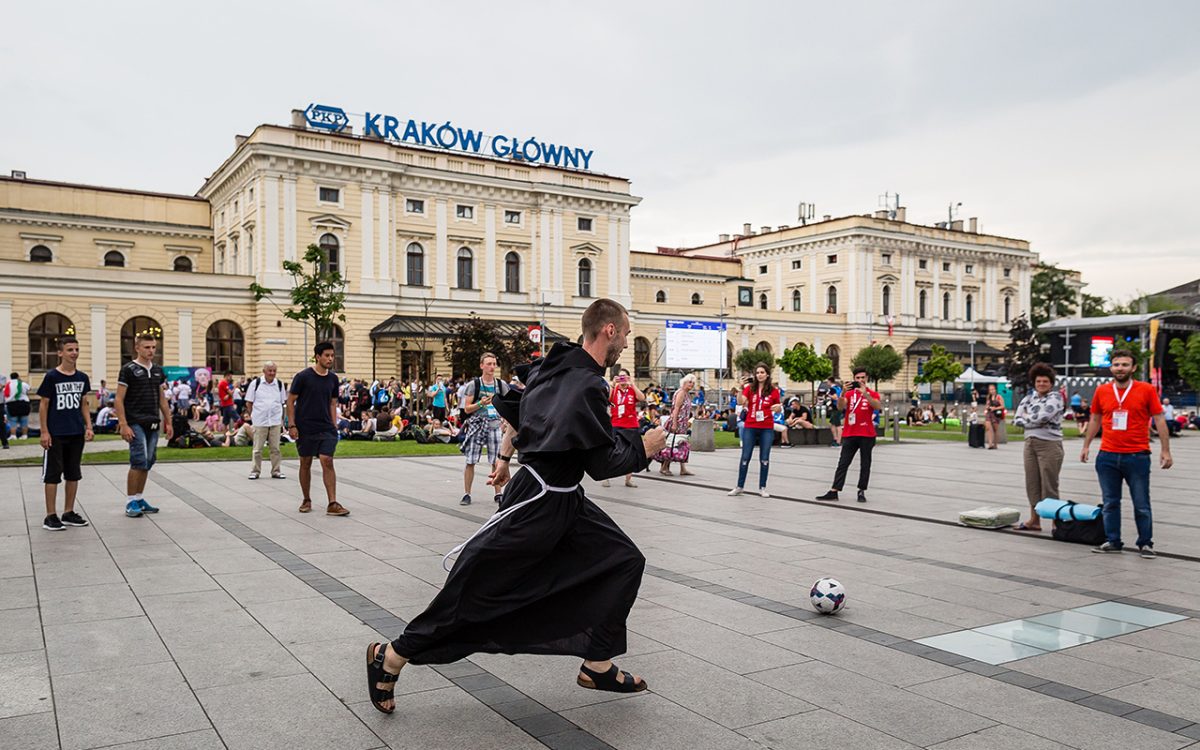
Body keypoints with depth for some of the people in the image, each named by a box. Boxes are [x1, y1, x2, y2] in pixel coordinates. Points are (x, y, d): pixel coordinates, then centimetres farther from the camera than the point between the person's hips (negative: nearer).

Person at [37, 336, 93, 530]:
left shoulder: (82, 378, 7)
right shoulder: (51, 377, -7)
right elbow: (43, 405, -5)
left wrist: (88, 426, 5)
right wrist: (44, 432, -10)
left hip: (77, 434, 5)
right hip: (56, 434, -5)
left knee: (74, 474, 10)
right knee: (52, 474, 0)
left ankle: (68, 513, 20)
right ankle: (51, 516, 6)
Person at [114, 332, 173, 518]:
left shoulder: (157, 370, 13)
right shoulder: (128, 369, -5)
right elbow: (119, 400, -8)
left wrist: (168, 422, 14)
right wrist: (123, 425, -15)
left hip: (153, 424, 6)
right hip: (136, 424, -6)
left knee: (148, 463, 9)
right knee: (139, 462, -10)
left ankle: (139, 499, 19)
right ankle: (130, 502, 0)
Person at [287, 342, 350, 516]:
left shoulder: (333, 378, 7)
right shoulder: (303, 376, -7)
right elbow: (291, 401, -4)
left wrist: (334, 425, 8)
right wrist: (292, 425, -9)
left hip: (326, 428, 3)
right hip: (305, 428, -3)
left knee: (327, 462, -8)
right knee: (306, 463, 8)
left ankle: (332, 504, -9)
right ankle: (306, 500, 24)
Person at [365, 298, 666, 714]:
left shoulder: (555, 365, 5)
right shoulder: (587, 387, -24)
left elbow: (516, 406, 17)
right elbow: (603, 463, -21)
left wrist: (504, 457, 25)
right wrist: (643, 448, -5)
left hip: (563, 499, 10)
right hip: (538, 502, -10)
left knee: (623, 561, 9)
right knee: (478, 584, 0)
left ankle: (597, 666, 19)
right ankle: (391, 658, 17)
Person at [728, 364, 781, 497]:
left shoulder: (773, 390, 2)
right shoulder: (750, 388, 1)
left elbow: (777, 408, 11)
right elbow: (740, 402, -11)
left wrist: (778, 407, -12)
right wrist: (741, 388, -22)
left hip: (767, 428, 0)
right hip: (750, 427, 0)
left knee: (764, 458, 5)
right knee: (745, 457, 3)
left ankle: (762, 487, 14)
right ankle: (740, 486, 12)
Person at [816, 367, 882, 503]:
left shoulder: (872, 394, 3)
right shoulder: (849, 393, 9)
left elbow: (878, 406, -17)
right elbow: (840, 407, -8)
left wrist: (865, 393, -29)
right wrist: (843, 392, -25)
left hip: (867, 435, -1)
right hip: (849, 435, 1)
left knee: (865, 464, 4)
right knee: (843, 463, -1)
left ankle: (862, 492, 12)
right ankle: (833, 492, -4)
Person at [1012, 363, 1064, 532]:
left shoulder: (1055, 397, -5)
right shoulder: (1030, 396, 13)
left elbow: (1042, 417, -19)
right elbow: (1017, 419, 6)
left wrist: (1025, 420, -3)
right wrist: (1033, 421, -10)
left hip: (1049, 444, -6)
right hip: (1030, 443, 6)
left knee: (1049, 486, -4)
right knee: (1032, 484, 10)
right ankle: (1034, 520, 19)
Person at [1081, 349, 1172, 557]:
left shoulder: (1147, 390, -3)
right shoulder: (1101, 391, 5)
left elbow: (1159, 419, -1)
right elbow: (1095, 419, 16)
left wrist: (1165, 450, -5)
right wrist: (1086, 445, 15)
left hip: (1137, 456, -3)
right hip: (1107, 456, 3)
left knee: (1141, 505, 5)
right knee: (1110, 503, 10)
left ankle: (1145, 544, 17)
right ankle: (1112, 541, 20)